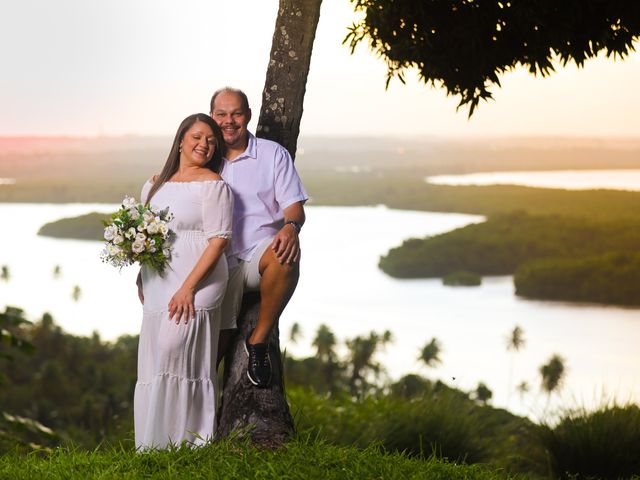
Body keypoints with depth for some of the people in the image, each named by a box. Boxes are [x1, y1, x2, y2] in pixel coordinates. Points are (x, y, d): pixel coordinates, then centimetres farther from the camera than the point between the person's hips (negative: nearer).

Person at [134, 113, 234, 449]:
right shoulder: (155, 184, 16)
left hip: (195, 286, -7)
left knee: (174, 357, -14)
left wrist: (188, 288, -18)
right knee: (152, 367, 6)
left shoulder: (212, 184, -4)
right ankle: (151, 449, 12)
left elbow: (219, 240, -11)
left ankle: (185, 445, -8)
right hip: (156, 288, 7)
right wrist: (141, 281, 9)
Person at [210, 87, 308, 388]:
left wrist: (290, 227, -24)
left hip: (260, 252, -2)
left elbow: (294, 205, -1)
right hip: (219, 259, 2)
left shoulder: (273, 154, 6)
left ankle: (259, 341, -19)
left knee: (286, 257, -37)